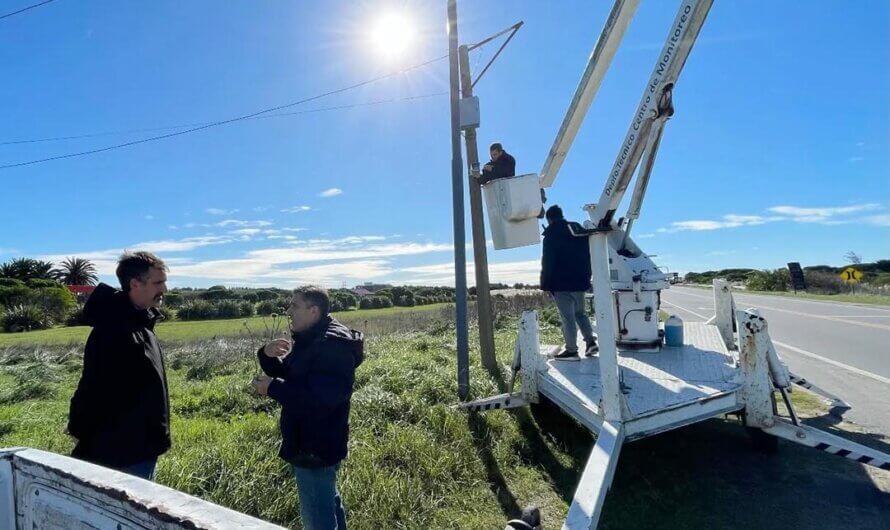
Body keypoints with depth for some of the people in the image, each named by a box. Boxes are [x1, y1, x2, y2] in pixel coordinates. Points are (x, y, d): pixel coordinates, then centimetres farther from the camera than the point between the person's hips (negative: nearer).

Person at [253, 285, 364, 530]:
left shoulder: (332, 345, -22)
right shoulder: (311, 340, 12)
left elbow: (320, 398, -31)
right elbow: (290, 377, 15)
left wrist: (272, 388, -23)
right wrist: (268, 356, -5)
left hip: (315, 447, -10)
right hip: (314, 443, 10)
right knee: (328, 504, 25)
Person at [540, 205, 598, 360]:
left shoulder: (552, 234, -8)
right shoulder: (578, 229, 12)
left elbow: (547, 263, -12)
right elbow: (586, 257, 16)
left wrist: (546, 285, -7)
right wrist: (586, 278, 21)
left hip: (561, 283, -7)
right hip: (580, 281, 7)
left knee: (567, 317, -4)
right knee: (580, 312, 20)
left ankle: (571, 350, -2)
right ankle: (590, 342, 16)